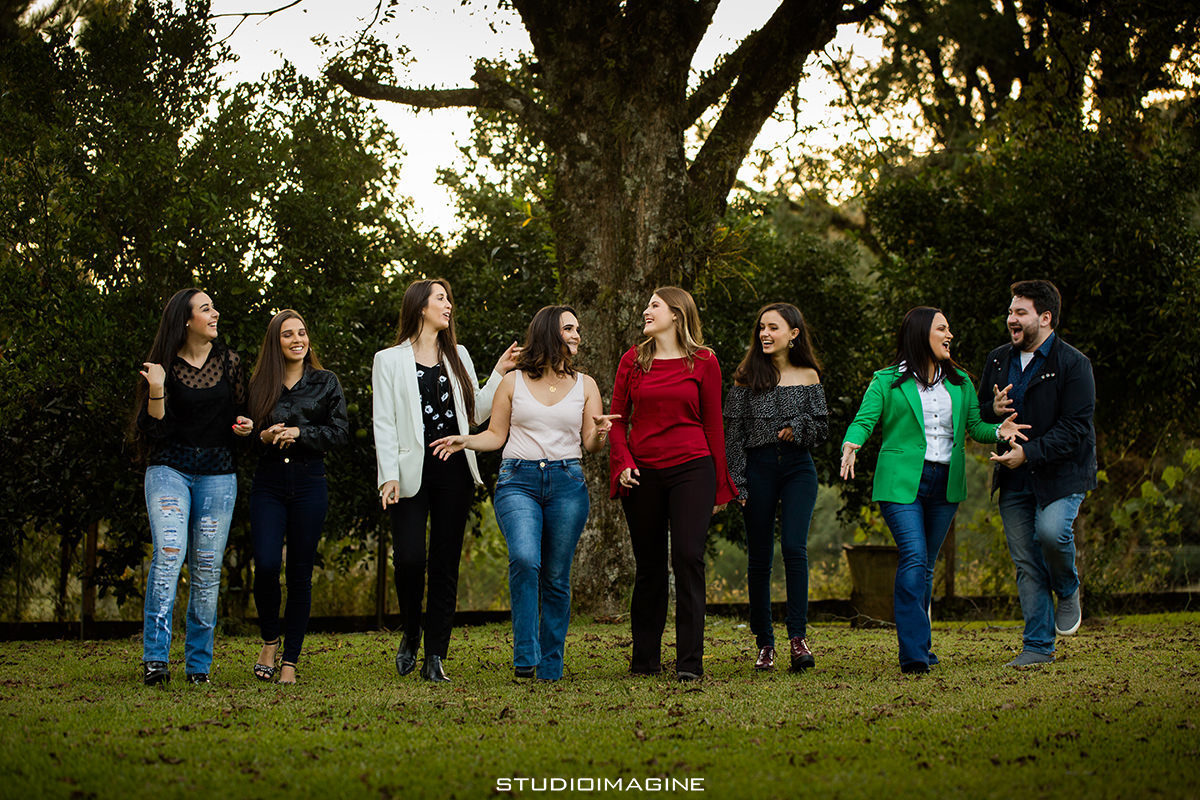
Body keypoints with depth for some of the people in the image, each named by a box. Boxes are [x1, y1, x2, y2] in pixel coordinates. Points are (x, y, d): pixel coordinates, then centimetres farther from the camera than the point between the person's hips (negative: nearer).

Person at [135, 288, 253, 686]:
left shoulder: (228, 361, 10)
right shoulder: (163, 365, 0)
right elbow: (156, 429, -5)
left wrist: (244, 426, 0)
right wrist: (156, 392, -21)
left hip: (218, 473, 3)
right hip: (170, 469, -3)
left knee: (207, 568, 1)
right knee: (169, 553, -21)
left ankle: (198, 663, 9)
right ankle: (155, 657, -23)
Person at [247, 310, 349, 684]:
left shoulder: (325, 382, 8)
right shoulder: (258, 385, 10)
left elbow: (340, 432, 1)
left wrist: (300, 433, -12)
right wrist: (262, 436, -8)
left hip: (310, 484, 0)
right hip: (269, 484, 0)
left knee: (300, 573, 0)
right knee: (266, 565, -14)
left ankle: (291, 660, 8)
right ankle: (270, 641, 12)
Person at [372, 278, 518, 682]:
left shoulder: (458, 356, 17)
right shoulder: (390, 360, 5)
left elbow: (476, 413, 14)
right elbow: (384, 423, -1)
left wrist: (499, 374, 4)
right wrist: (389, 477, -11)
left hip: (454, 471, 4)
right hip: (413, 473, -3)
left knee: (446, 564, 2)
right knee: (410, 559, -14)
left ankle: (435, 657, 7)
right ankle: (411, 633, 13)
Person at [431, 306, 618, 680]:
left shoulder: (584, 385, 13)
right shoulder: (513, 382, 9)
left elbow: (591, 444, 10)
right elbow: (497, 435, 13)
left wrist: (599, 433, -12)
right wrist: (465, 441, -6)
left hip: (567, 482, 2)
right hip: (518, 481, -2)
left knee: (557, 577, 1)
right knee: (524, 559, -24)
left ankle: (550, 667, 10)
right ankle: (525, 656, -20)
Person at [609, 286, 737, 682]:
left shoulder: (703, 362, 3)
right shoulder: (633, 360, 9)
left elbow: (713, 424, 6)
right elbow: (617, 418, 11)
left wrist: (719, 485, 5)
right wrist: (623, 463, -5)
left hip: (691, 470, -2)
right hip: (643, 473, 2)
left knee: (688, 557, -12)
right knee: (649, 565, 7)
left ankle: (690, 662, -8)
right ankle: (645, 660, 17)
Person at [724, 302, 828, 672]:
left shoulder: (808, 376, 8)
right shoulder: (747, 377, 5)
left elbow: (822, 427, 11)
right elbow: (733, 432, 3)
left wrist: (797, 429, -11)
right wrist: (736, 482, -4)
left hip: (798, 466, 0)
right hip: (758, 468, 0)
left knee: (794, 547, -16)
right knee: (759, 557, 2)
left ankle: (798, 638, -15)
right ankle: (764, 643, 11)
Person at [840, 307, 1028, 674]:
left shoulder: (960, 382, 15)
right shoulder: (888, 381, 1)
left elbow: (975, 426, 13)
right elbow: (864, 419, -6)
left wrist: (998, 431, -9)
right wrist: (851, 446, -27)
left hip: (945, 484, 5)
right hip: (901, 482, -5)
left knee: (926, 566, 10)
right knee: (914, 558, -17)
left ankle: (919, 644, 21)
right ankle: (914, 654, -19)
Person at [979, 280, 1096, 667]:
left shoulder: (1073, 364, -9)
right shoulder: (998, 360, 10)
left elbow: (1074, 428, -15)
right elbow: (977, 416, 19)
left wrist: (1028, 453, -23)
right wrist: (993, 410, -6)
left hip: (1061, 474, -5)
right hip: (1014, 477, 5)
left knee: (1051, 531, -27)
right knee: (1026, 563, 2)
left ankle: (1068, 591, 5)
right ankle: (1038, 645, 10)